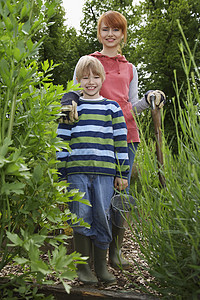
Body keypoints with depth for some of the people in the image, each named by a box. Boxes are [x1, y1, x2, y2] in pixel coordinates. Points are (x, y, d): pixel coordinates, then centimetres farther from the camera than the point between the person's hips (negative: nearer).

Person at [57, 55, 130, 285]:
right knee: (81, 218, 1)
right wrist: (60, 173, 4)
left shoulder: (112, 108, 12)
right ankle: (83, 266, 16)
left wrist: (122, 173, 6)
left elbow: (121, 142, 10)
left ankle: (101, 265, 19)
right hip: (77, 171, 0)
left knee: (103, 217, 3)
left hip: (105, 171, 0)